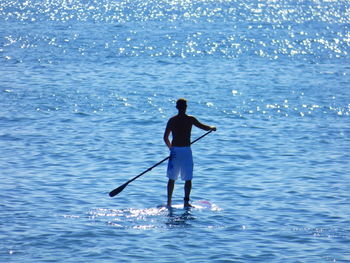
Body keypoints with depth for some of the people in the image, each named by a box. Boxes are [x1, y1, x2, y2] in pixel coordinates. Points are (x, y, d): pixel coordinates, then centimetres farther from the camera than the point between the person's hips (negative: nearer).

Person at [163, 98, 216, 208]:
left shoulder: (172, 120, 2)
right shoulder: (190, 119, -4)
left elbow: (165, 138, 3)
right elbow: (205, 128, 3)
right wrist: (212, 128, 25)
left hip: (175, 150, 2)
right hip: (186, 151, -2)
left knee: (172, 178, 10)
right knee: (188, 179, 7)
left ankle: (169, 203, 9)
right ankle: (186, 202, 1)